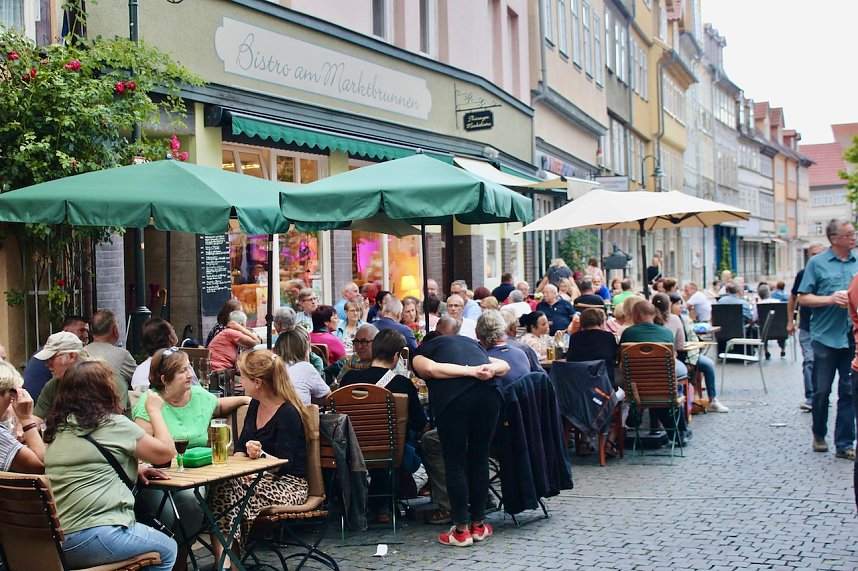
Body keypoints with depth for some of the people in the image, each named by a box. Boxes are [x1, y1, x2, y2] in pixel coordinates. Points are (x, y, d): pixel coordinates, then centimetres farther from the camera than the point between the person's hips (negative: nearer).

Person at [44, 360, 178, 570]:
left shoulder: (59, 427, 13)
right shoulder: (113, 424, -8)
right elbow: (166, 451, -1)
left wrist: (136, 468, 19)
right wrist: (154, 411, 12)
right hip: (94, 537, -8)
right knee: (167, 549, 14)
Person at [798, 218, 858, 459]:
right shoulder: (817, 263, 1)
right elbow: (803, 298, -1)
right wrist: (830, 299, -14)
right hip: (826, 336, -2)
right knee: (822, 390, 7)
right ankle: (819, 434, 26)